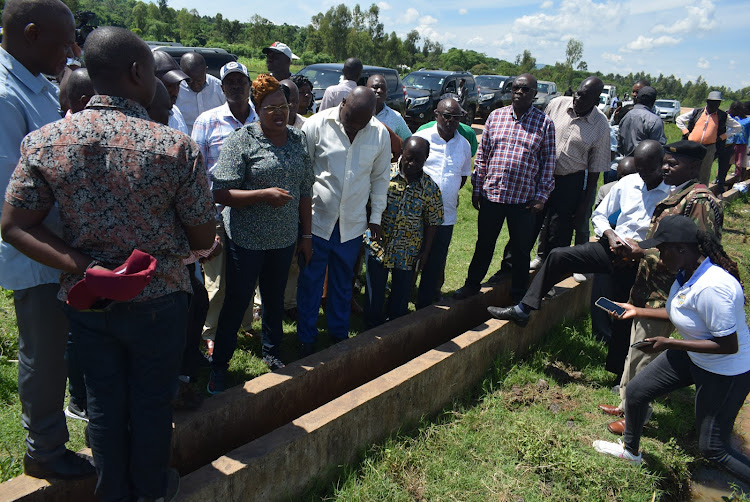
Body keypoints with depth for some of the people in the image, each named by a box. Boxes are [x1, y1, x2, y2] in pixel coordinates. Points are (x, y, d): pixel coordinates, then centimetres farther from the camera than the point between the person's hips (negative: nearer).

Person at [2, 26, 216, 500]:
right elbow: (203, 238, -12)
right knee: (152, 402, 17)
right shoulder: (177, 147, -19)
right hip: (158, 300, -3)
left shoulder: (45, 142, -9)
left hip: (86, 301, 3)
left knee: (104, 400, 20)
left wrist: (82, 267, -12)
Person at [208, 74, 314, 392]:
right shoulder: (241, 141, -12)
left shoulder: (298, 140, 5)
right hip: (247, 241, -5)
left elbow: (305, 191, 10)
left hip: (284, 239, 5)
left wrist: (306, 235, 11)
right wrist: (265, 194, -24)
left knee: (275, 299, 19)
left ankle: (272, 353, 39)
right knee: (236, 303, 6)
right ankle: (219, 366, 23)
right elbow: (221, 193, -16)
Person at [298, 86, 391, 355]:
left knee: (343, 282, 15)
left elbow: (380, 178, 9)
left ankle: (340, 334, 33)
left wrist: (376, 217, 9)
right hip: (317, 219, -2)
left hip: (353, 223, 2)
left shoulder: (380, 134, -2)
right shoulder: (317, 124, -11)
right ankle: (306, 338, 23)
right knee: (310, 282, 7)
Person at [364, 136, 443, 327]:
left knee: (400, 297, 13)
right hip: (378, 246, 0)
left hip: (408, 253, 1)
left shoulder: (430, 188, -4)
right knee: (374, 293, 10)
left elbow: (432, 222, 2)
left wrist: (425, 252, 1)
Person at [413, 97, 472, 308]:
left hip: (446, 216, 3)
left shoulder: (464, 144, 9)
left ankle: (423, 308, 20)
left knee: (435, 266, 7)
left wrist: (450, 194, 7)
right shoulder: (421, 138, -2)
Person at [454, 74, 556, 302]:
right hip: (491, 194, 2)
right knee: (484, 243, 14)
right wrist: (477, 188, 6)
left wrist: (541, 197, -5)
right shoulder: (496, 116, 5)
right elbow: (482, 154, 9)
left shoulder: (545, 123, -1)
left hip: (524, 199, -1)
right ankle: (472, 283, 31)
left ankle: (518, 292, 29)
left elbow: (548, 163, 0)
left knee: (521, 248, 11)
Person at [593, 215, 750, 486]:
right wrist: (637, 311, 9)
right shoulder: (686, 273, -7)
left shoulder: (713, 288, -35)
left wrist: (669, 344, -28)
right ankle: (630, 450, 39)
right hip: (692, 356, 9)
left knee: (711, 447, 2)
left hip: (726, 372, -9)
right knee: (636, 391, 14)